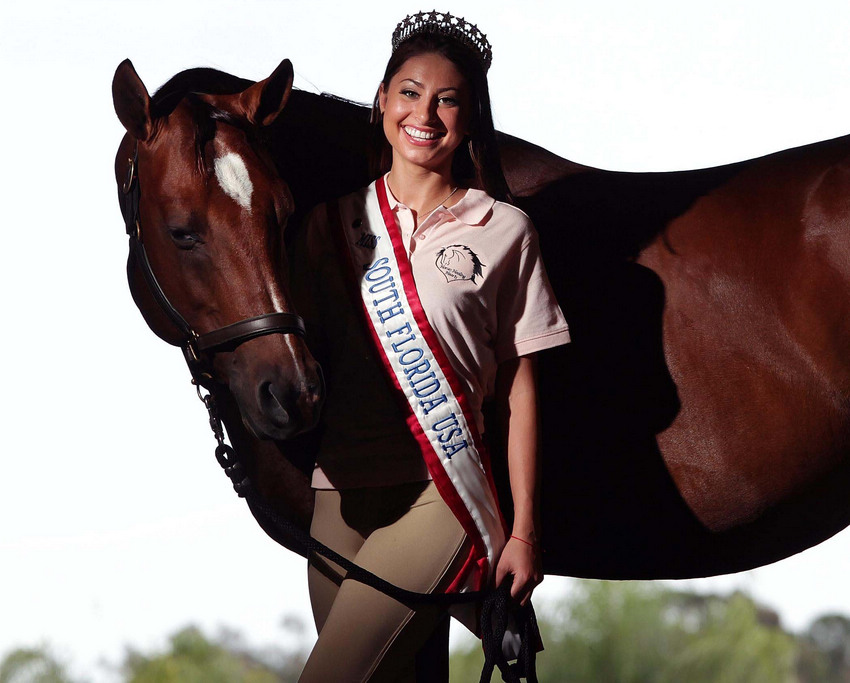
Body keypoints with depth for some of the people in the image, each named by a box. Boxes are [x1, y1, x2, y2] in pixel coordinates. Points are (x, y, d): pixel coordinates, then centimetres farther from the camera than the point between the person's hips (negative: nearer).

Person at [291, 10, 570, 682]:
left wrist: (525, 532, -2)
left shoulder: (504, 230, 1)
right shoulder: (334, 222, 9)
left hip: (441, 495, -4)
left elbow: (519, 388, 1)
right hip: (341, 498, 4)